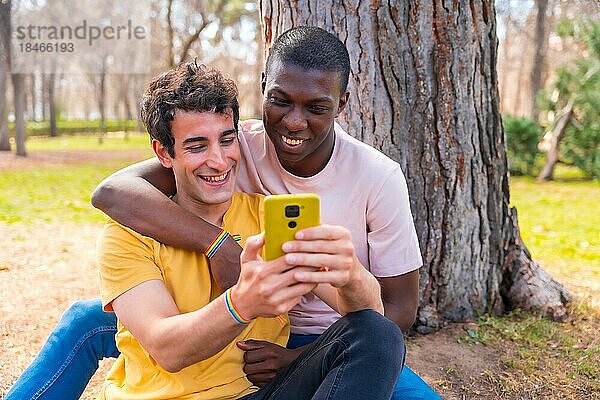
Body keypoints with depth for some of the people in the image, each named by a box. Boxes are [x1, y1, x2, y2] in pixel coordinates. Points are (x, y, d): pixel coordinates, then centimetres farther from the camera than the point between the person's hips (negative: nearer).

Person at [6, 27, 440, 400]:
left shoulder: (378, 178, -17)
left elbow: (399, 307, -11)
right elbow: (112, 191, -28)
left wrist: (300, 358, -23)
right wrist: (218, 244, -40)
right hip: (238, 325, 1)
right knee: (86, 319, -9)